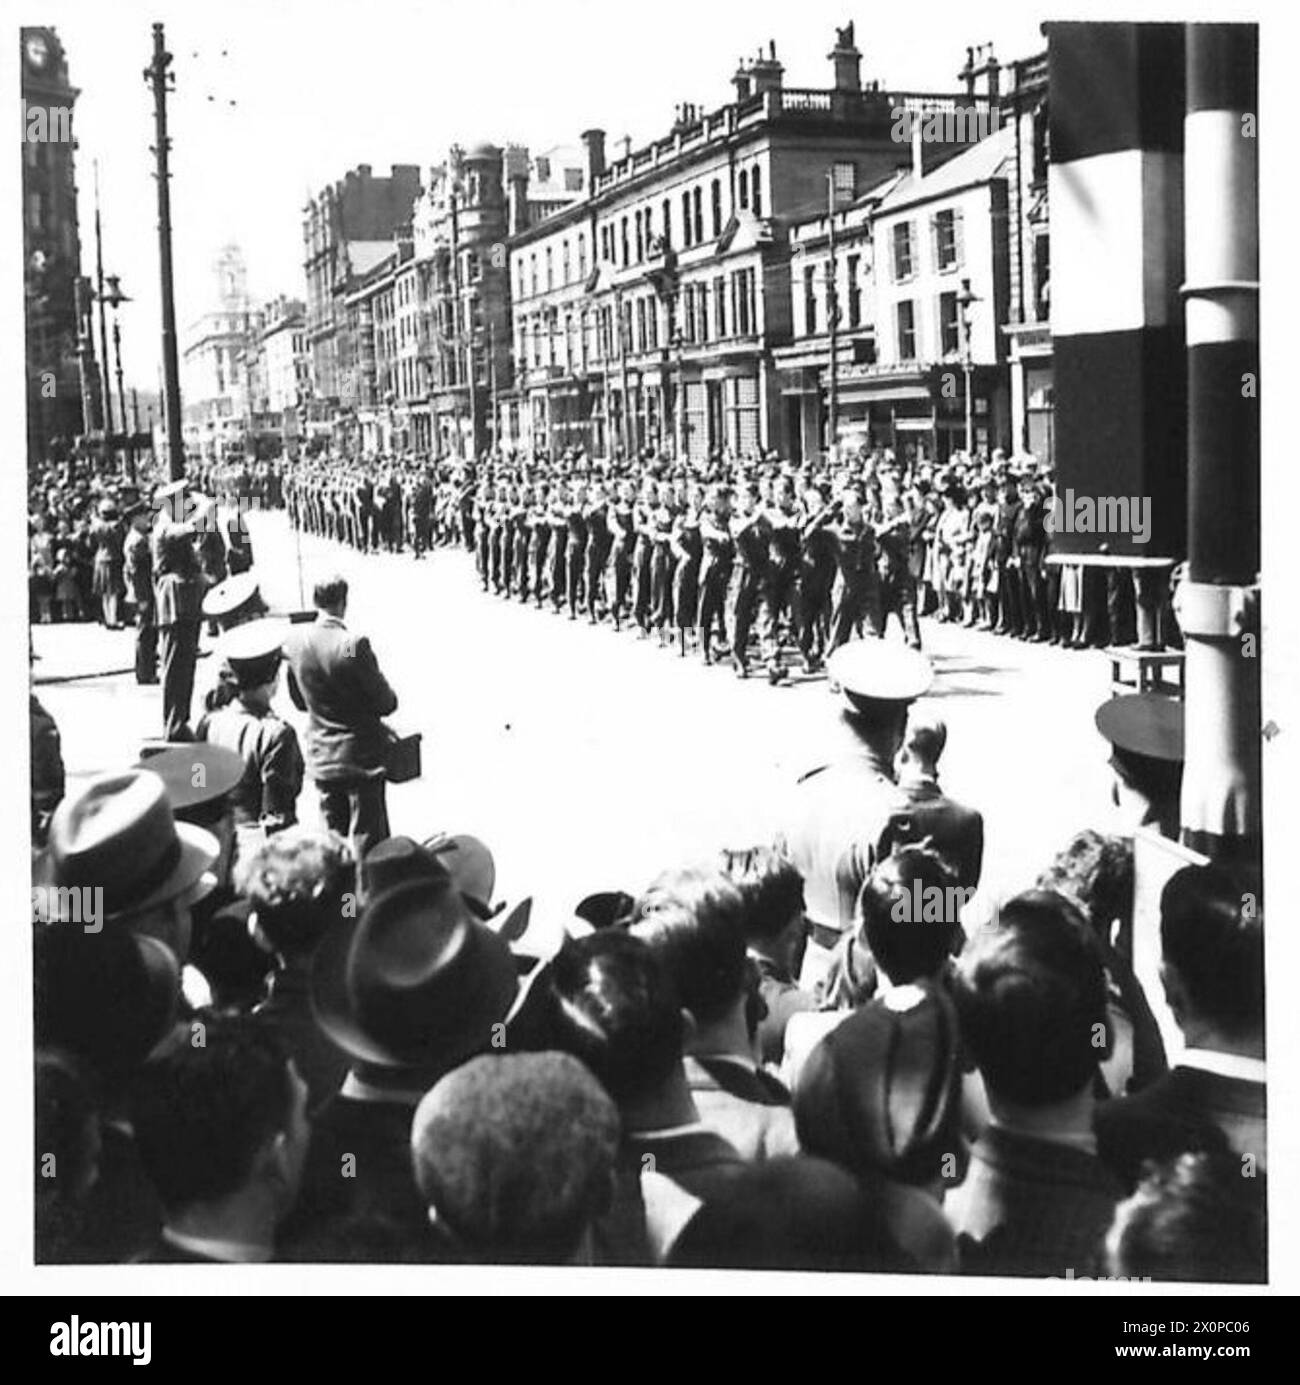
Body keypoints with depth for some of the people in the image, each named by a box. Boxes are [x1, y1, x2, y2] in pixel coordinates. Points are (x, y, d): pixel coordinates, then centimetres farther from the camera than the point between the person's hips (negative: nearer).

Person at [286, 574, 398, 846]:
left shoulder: (296, 647, -2)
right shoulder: (353, 645, -21)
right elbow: (385, 703, -14)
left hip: (321, 760, 6)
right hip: (361, 759, -6)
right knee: (368, 843, 3)